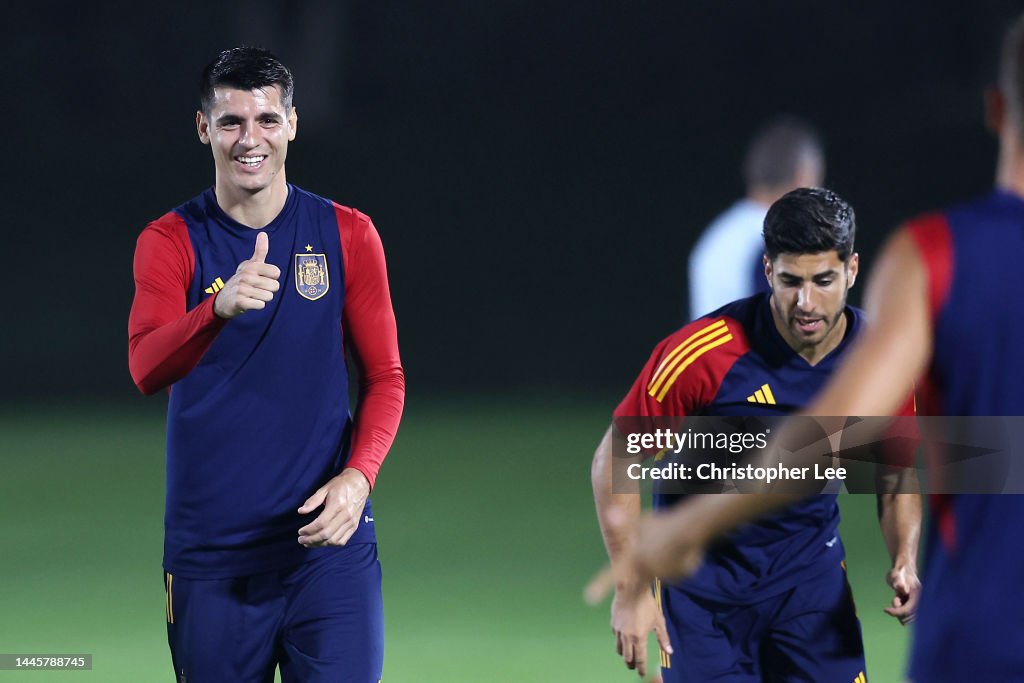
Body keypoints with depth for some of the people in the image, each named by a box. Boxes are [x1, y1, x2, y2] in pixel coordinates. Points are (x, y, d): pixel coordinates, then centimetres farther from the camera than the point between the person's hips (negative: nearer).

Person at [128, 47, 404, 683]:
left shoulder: (349, 236, 5)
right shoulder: (170, 242, 1)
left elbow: (385, 377, 9)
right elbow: (147, 369, -16)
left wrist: (358, 474, -11)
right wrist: (221, 307, -37)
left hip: (327, 540, 0)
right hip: (208, 553, 0)